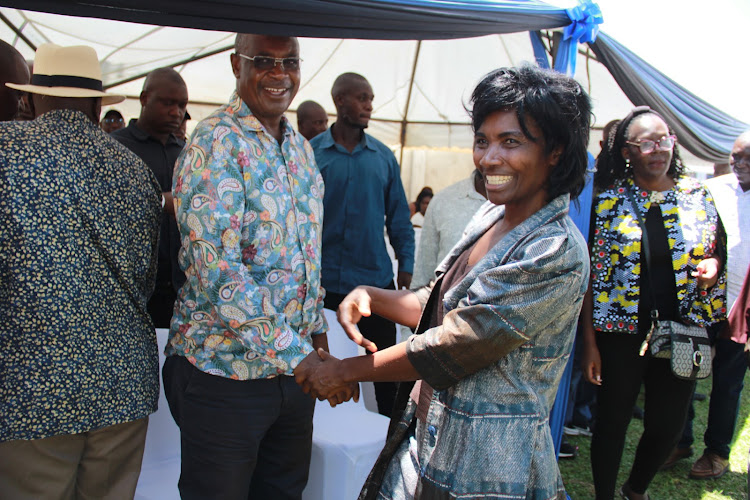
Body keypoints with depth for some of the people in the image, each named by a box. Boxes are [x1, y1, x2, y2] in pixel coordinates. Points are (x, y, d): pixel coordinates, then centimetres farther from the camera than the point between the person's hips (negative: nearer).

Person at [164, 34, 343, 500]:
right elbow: (217, 269, -23)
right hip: (224, 369, -7)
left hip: (295, 364, 7)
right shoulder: (215, 142, -14)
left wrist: (317, 333, 11)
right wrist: (297, 356, -24)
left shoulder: (301, 147, 10)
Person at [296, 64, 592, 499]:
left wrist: (341, 371, -13)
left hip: (486, 465, -7)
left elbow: (450, 349, -23)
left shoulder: (556, 253, -24)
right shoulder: (492, 217, 3)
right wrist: (368, 296, -6)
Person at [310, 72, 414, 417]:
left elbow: (399, 216, 8)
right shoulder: (311, 152, -2)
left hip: (376, 280, 2)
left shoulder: (383, 156, 5)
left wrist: (406, 264, 1)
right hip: (325, 282, -1)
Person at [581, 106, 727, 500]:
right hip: (621, 334, -3)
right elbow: (592, 277, -4)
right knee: (612, 423, 9)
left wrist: (713, 266, -10)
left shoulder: (697, 195, 3)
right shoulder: (608, 200, -5)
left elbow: (718, 252, 15)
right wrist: (589, 343, -6)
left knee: (668, 427, 13)